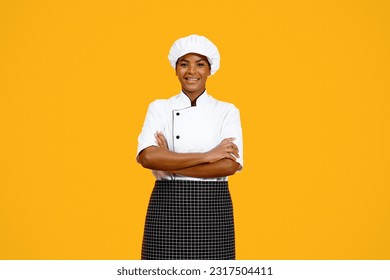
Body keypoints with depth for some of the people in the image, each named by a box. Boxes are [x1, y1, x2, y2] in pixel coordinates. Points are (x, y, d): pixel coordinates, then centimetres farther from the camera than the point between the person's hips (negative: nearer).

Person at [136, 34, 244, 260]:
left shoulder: (227, 111, 3)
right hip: (167, 207, 0)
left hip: (213, 208, 0)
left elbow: (229, 165, -12)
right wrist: (207, 156, -16)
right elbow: (147, 157, -13)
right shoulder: (159, 108, 4)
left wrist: (169, 166, -13)